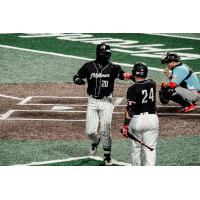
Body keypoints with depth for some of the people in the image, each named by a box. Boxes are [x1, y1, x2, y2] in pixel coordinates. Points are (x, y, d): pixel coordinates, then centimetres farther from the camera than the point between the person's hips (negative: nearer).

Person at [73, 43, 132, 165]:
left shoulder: (112, 68, -4)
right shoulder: (89, 66, 2)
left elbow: (122, 74, -21)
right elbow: (77, 77, 5)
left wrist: (125, 75, -46)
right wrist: (78, 80, -19)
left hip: (106, 102, -2)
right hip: (92, 101, 2)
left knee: (105, 131, -5)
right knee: (90, 131, -1)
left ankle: (107, 157, 11)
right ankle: (96, 142, 34)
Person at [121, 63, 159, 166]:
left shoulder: (132, 89, -12)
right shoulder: (152, 84, 3)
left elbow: (129, 109, -17)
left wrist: (125, 125, -15)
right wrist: (131, 77, 26)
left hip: (137, 119, -3)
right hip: (152, 118, 3)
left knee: (136, 148, 14)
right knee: (150, 148, 3)